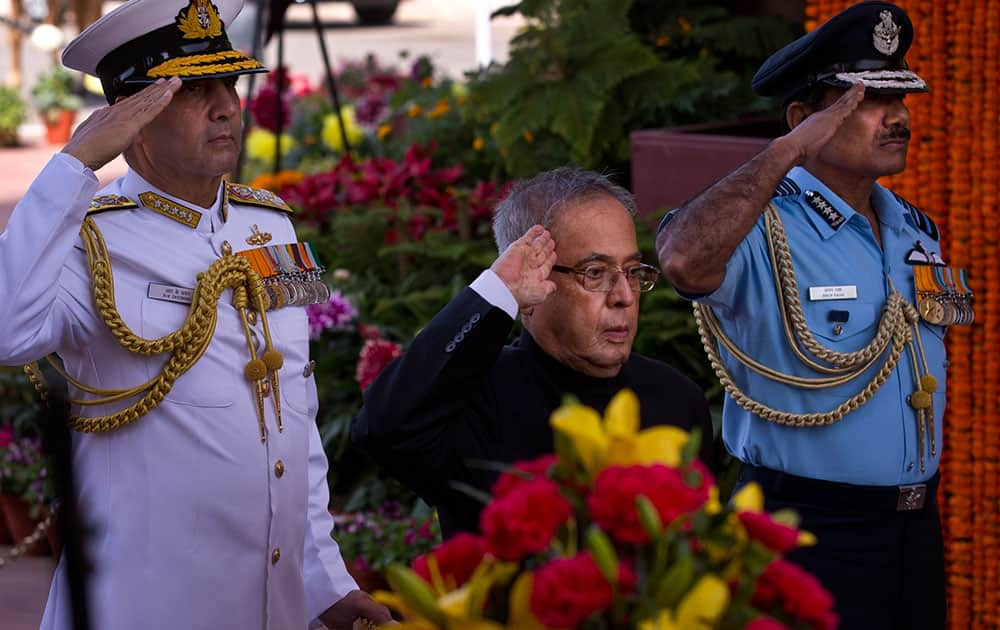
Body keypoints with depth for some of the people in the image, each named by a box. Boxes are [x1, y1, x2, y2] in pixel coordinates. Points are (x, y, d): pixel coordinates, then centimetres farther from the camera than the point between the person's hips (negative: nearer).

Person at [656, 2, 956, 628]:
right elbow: (684, 260, -39)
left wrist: (924, 504, 18)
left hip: (916, 527, 7)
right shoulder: (763, 229, -16)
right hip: (809, 529, -7)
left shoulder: (915, 230, 10)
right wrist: (789, 149, -33)